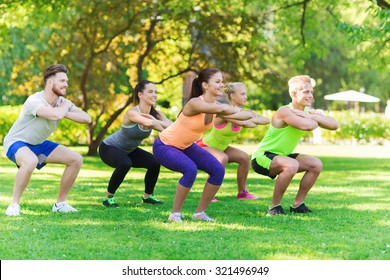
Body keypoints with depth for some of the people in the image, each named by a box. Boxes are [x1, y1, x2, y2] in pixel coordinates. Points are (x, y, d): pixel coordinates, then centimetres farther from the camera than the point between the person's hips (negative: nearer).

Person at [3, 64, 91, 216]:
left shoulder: (61, 101, -4)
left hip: (38, 144, 8)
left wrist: (64, 112, -26)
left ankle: (60, 203, 10)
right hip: (16, 142, -8)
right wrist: (65, 106, -23)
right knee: (30, 161, -42)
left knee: (76, 160, -1)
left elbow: (87, 118, -13)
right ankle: (14, 204, -25)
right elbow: (55, 115, -46)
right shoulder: (34, 101, -28)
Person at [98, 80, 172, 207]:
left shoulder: (155, 114, -11)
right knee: (125, 164, -34)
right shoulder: (132, 112, -31)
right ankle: (108, 197, -16)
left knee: (155, 163, -7)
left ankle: (148, 196, 16)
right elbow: (148, 123, -51)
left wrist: (156, 121, -42)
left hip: (128, 150, 7)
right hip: (108, 148, -7)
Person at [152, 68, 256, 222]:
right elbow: (221, 109, -46)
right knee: (190, 169, -33)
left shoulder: (215, 105, -6)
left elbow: (237, 114, -12)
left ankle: (200, 213, 8)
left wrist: (250, 114, -34)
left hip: (186, 146, 8)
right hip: (164, 146, -8)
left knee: (218, 170, -6)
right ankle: (175, 214, -17)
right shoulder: (195, 103, -30)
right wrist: (235, 110, -28)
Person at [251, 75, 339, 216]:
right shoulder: (285, 111, -23)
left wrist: (313, 116, -23)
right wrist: (315, 120, -17)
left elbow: (334, 125, -9)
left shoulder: (306, 112, 3)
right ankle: (274, 207, -18)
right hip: (262, 157, -9)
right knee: (292, 165, -35)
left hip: (281, 156, 9)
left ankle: (297, 204, 12)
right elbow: (307, 126, -40)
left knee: (316, 165, 1)